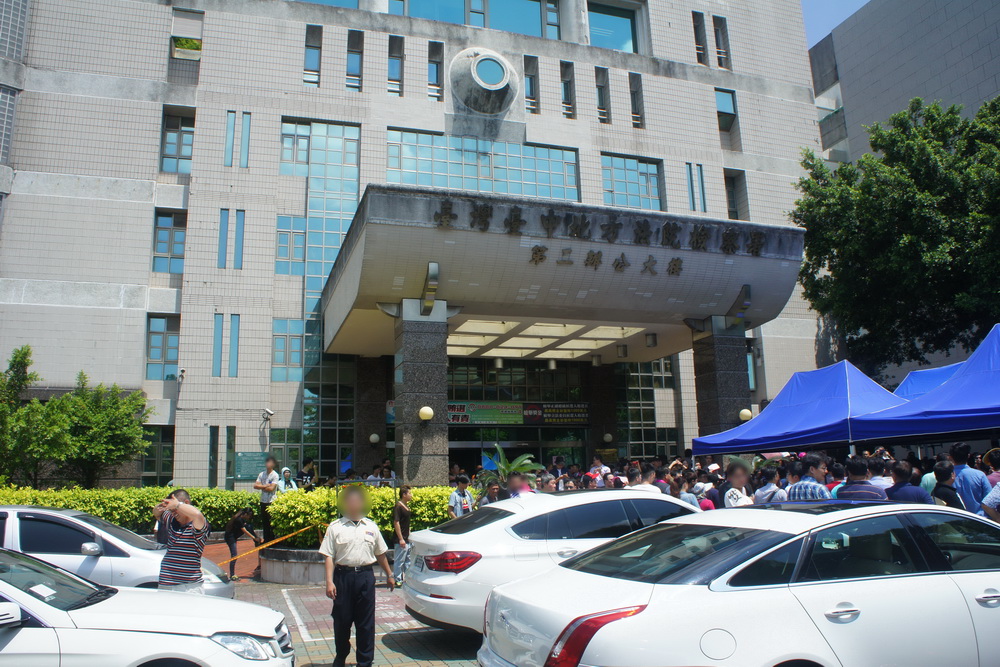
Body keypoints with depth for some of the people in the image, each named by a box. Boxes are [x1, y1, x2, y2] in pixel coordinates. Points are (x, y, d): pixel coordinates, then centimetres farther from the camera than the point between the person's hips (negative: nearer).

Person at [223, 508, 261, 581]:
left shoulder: (242, 519, 3)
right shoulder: (239, 520, -25)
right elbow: (245, 532, -21)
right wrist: (254, 538, -16)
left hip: (234, 536, 9)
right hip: (230, 537, -9)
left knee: (249, 526, 1)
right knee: (234, 555, -12)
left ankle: (257, 542, 5)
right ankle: (232, 576, -8)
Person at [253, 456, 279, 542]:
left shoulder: (275, 475, -5)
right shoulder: (261, 474, 11)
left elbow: (271, 488, -14)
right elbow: (255, 485, 1)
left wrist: (261, 487, -3)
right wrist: (266, 485, -10)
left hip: (271, 502, -5)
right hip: (263, 501, 5)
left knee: (271, 523, -3)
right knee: (264, 523, 10)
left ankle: (272, 541, 3)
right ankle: (266, 540, 19)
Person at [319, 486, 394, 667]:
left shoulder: (371, 527, 9)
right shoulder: (335, 527, 1)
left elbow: (380, 553, 18)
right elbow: (329, 556, -3)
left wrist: (389, 575, 21)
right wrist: (329, 582, -12)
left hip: (366, 576, 2)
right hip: (343, 575, -1)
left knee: (366, 622, 5)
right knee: (342, 620, 9)